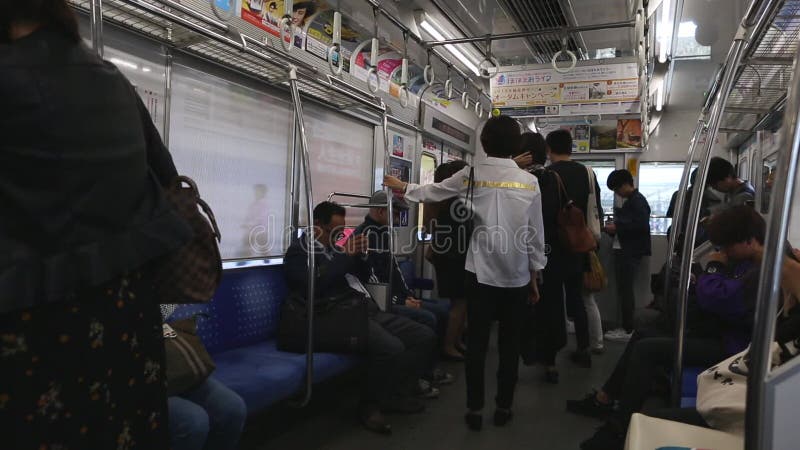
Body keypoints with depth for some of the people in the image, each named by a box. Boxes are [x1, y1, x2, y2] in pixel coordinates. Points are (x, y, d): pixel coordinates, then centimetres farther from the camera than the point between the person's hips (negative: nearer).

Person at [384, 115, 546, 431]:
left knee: (476, 342, 8)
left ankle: (475, 410, 13)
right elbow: (536, 235, 1)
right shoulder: (529, 182, -1)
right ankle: (503, 407, 20)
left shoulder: (472, 175, -2)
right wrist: (534, 276, 12)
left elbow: (431, 192, 12)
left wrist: (401, 187, 30)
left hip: (481, 272, 0)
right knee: (509, 343, 11)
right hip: (517, 275, 1)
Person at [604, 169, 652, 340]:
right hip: (624, 250, 10)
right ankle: (626, 327, 18)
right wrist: (615, 227, 6)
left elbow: (642, 225, -22)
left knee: (625, 290, -6)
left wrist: (617, 227, -17)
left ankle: (628, 330, 1)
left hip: (630, 252, -10)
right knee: (624, 289, 11)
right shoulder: (631, 201, 16)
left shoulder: (637, 201, -13)